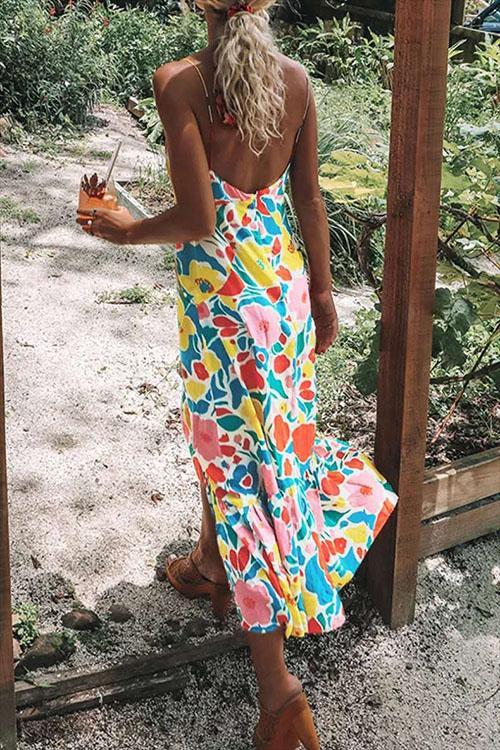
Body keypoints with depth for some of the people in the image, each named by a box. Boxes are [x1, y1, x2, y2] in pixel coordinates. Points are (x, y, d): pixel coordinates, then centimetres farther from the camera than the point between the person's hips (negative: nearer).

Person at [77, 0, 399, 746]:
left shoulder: (180, 82, -16)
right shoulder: (296, 77, 0)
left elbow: (197, 219, -18)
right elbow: (310, 198, 6)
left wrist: (127, 229, 0)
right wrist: (322, 290, 17)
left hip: (222, 287, -5)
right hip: (286, 277, 6)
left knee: (234, 454, 1)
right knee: (221, 430, 26)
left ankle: (277, 679, 2)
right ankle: (211, 566, 50)